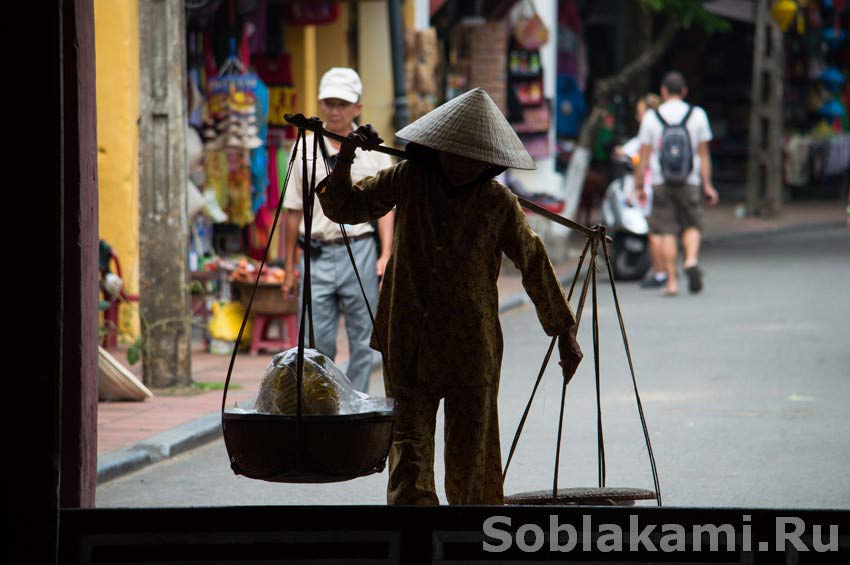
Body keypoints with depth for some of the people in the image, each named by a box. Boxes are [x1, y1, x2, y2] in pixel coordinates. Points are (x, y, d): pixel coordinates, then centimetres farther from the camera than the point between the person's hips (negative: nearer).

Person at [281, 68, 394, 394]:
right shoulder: (305, 150, 8)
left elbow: (385, 206, 4)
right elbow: (294, 211, 10)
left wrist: (386, 255, -8)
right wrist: (289, 266, 9)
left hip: (359, 252, -1)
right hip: (318, 254, 1)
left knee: (361, 341, 2)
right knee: (317, 341, -1)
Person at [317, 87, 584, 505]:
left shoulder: (497, 203, -1)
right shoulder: (409, 181, -1)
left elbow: (533, 262, 9)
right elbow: (344, 207, 4)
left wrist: (565, 332, 13)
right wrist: (345, 159, -15)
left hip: (472, 351, 0)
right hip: (409, 346, 0)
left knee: (469, 462, 3)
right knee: (409, 454, -10)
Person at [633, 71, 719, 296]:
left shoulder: (651, 117, -2)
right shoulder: (697, 115, 0)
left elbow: (644, 156, -1)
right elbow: (704, 154, 1)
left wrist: (639, 185, 7)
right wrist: (707, 185, 5)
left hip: (661, 184, 0)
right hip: (690, 183, 1)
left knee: (666, 231, 3)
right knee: (692, 226, 14)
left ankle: (671, 281, 1)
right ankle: (692, 259, -14)